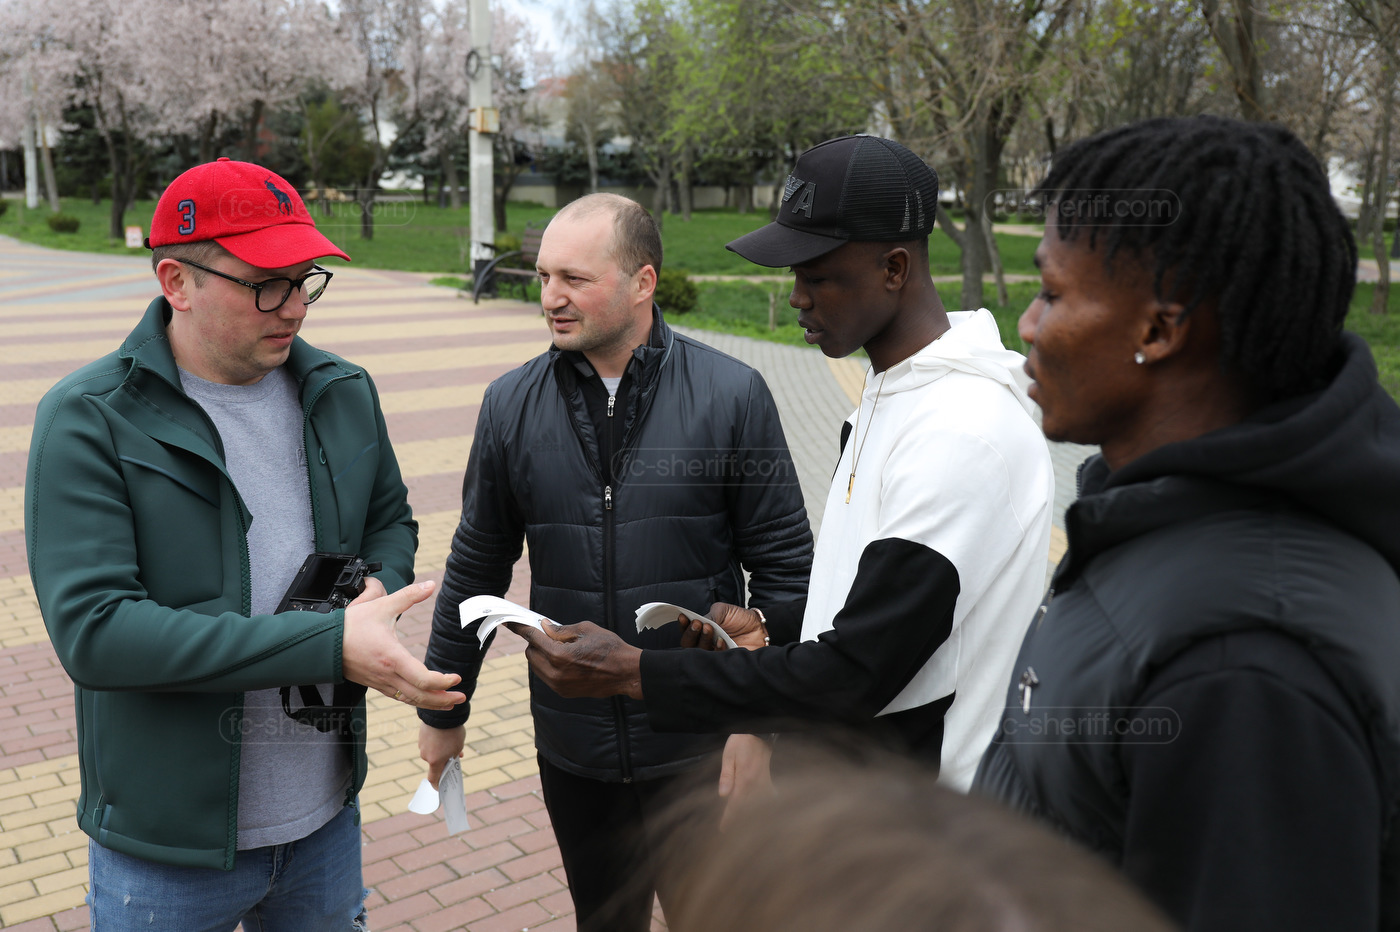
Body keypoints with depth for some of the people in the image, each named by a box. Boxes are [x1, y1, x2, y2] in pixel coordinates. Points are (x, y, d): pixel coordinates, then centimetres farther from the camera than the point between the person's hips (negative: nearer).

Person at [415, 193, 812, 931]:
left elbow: (783, 565, -6)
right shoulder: (511, 405, -1)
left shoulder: (731, 394, -10)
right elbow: (476, 568, 8)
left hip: (701, 742, -2)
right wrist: (442, 710, 13)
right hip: (573, 746, 3)